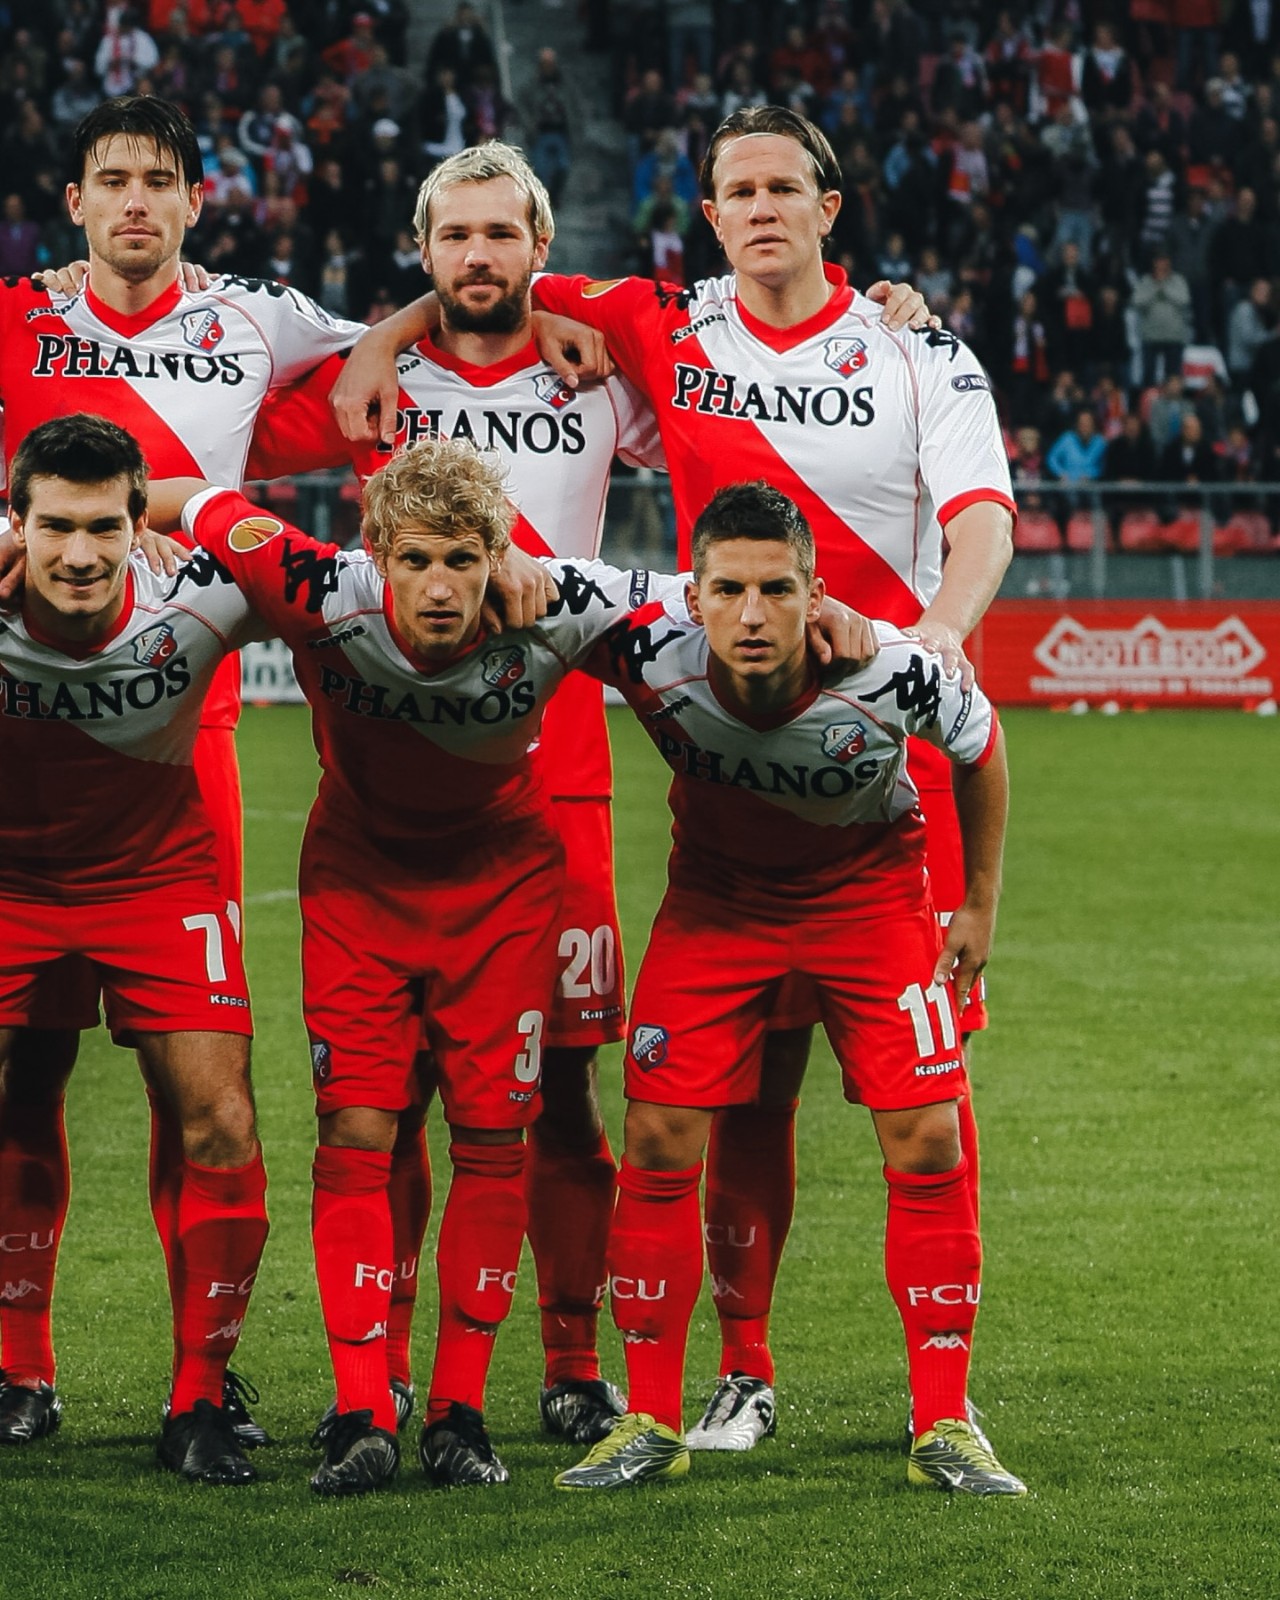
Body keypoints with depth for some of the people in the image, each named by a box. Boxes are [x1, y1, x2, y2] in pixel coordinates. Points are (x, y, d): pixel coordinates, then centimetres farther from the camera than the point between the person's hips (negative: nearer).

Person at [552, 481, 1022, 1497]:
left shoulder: (889, 671, -31)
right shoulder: (654, 658, -31)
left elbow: (981, 751, -8)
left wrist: (981, 906, -1)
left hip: (869, 889, -1)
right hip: (716, 891, 1)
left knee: (929, 1142, -10)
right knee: (659, 1144, -7)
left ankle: (944, 1429, 1)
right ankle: (651, 1424, 6)